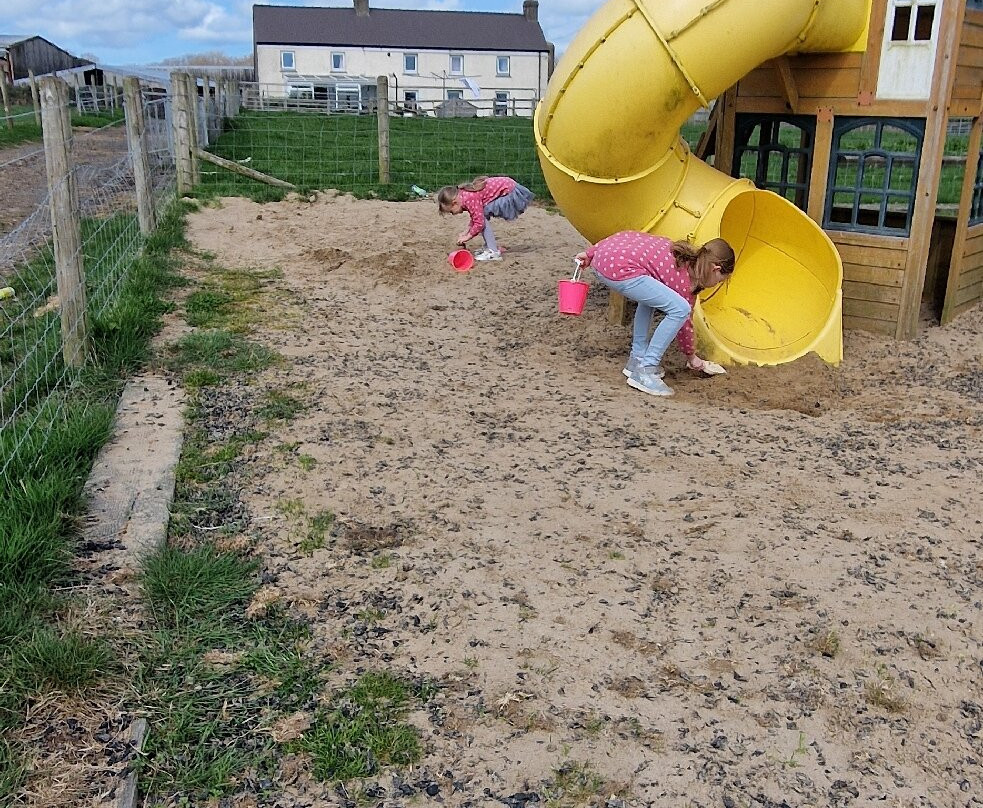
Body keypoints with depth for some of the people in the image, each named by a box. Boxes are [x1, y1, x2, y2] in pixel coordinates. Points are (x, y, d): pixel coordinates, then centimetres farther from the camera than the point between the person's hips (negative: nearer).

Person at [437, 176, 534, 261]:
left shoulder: (469, 198, -22)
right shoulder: (463, 194, 7)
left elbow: (479, 223, -20)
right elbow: (475, 218, 19)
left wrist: (467, 237, -7)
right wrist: (466, 232, 12)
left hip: (510, 193, -10)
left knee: (483, 215, -13)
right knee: (482, 215, 7)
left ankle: (493, 252, -13)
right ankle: (490, 247, 14)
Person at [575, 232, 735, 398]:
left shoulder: (680, 252, 24)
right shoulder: (685, 281, 4)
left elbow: (631, 236, 24)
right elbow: (684, 323, 14)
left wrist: (590, 253, 25)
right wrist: (692, 356, 31)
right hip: (619, 270, -10)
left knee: (650, 296, 31)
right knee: (680, 310, -7)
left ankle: (637, 359, 29)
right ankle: (644, 372, -3)